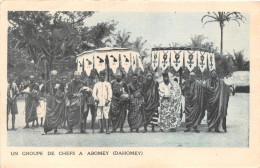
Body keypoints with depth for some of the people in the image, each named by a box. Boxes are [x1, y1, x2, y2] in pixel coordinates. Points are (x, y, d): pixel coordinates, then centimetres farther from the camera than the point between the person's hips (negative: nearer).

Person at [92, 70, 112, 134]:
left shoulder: (108, 84, 11)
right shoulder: (96, 84, 14)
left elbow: (110, 93, 4)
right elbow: (94, 92, 7)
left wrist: (108, 100, -9)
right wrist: (95, 98, -12)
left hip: (106, 102, -2)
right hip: (99, 102, 2)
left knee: (106, 116, -11)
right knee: (99, 116, 3)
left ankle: (107, 129, -11)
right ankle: (101, 129, 13)